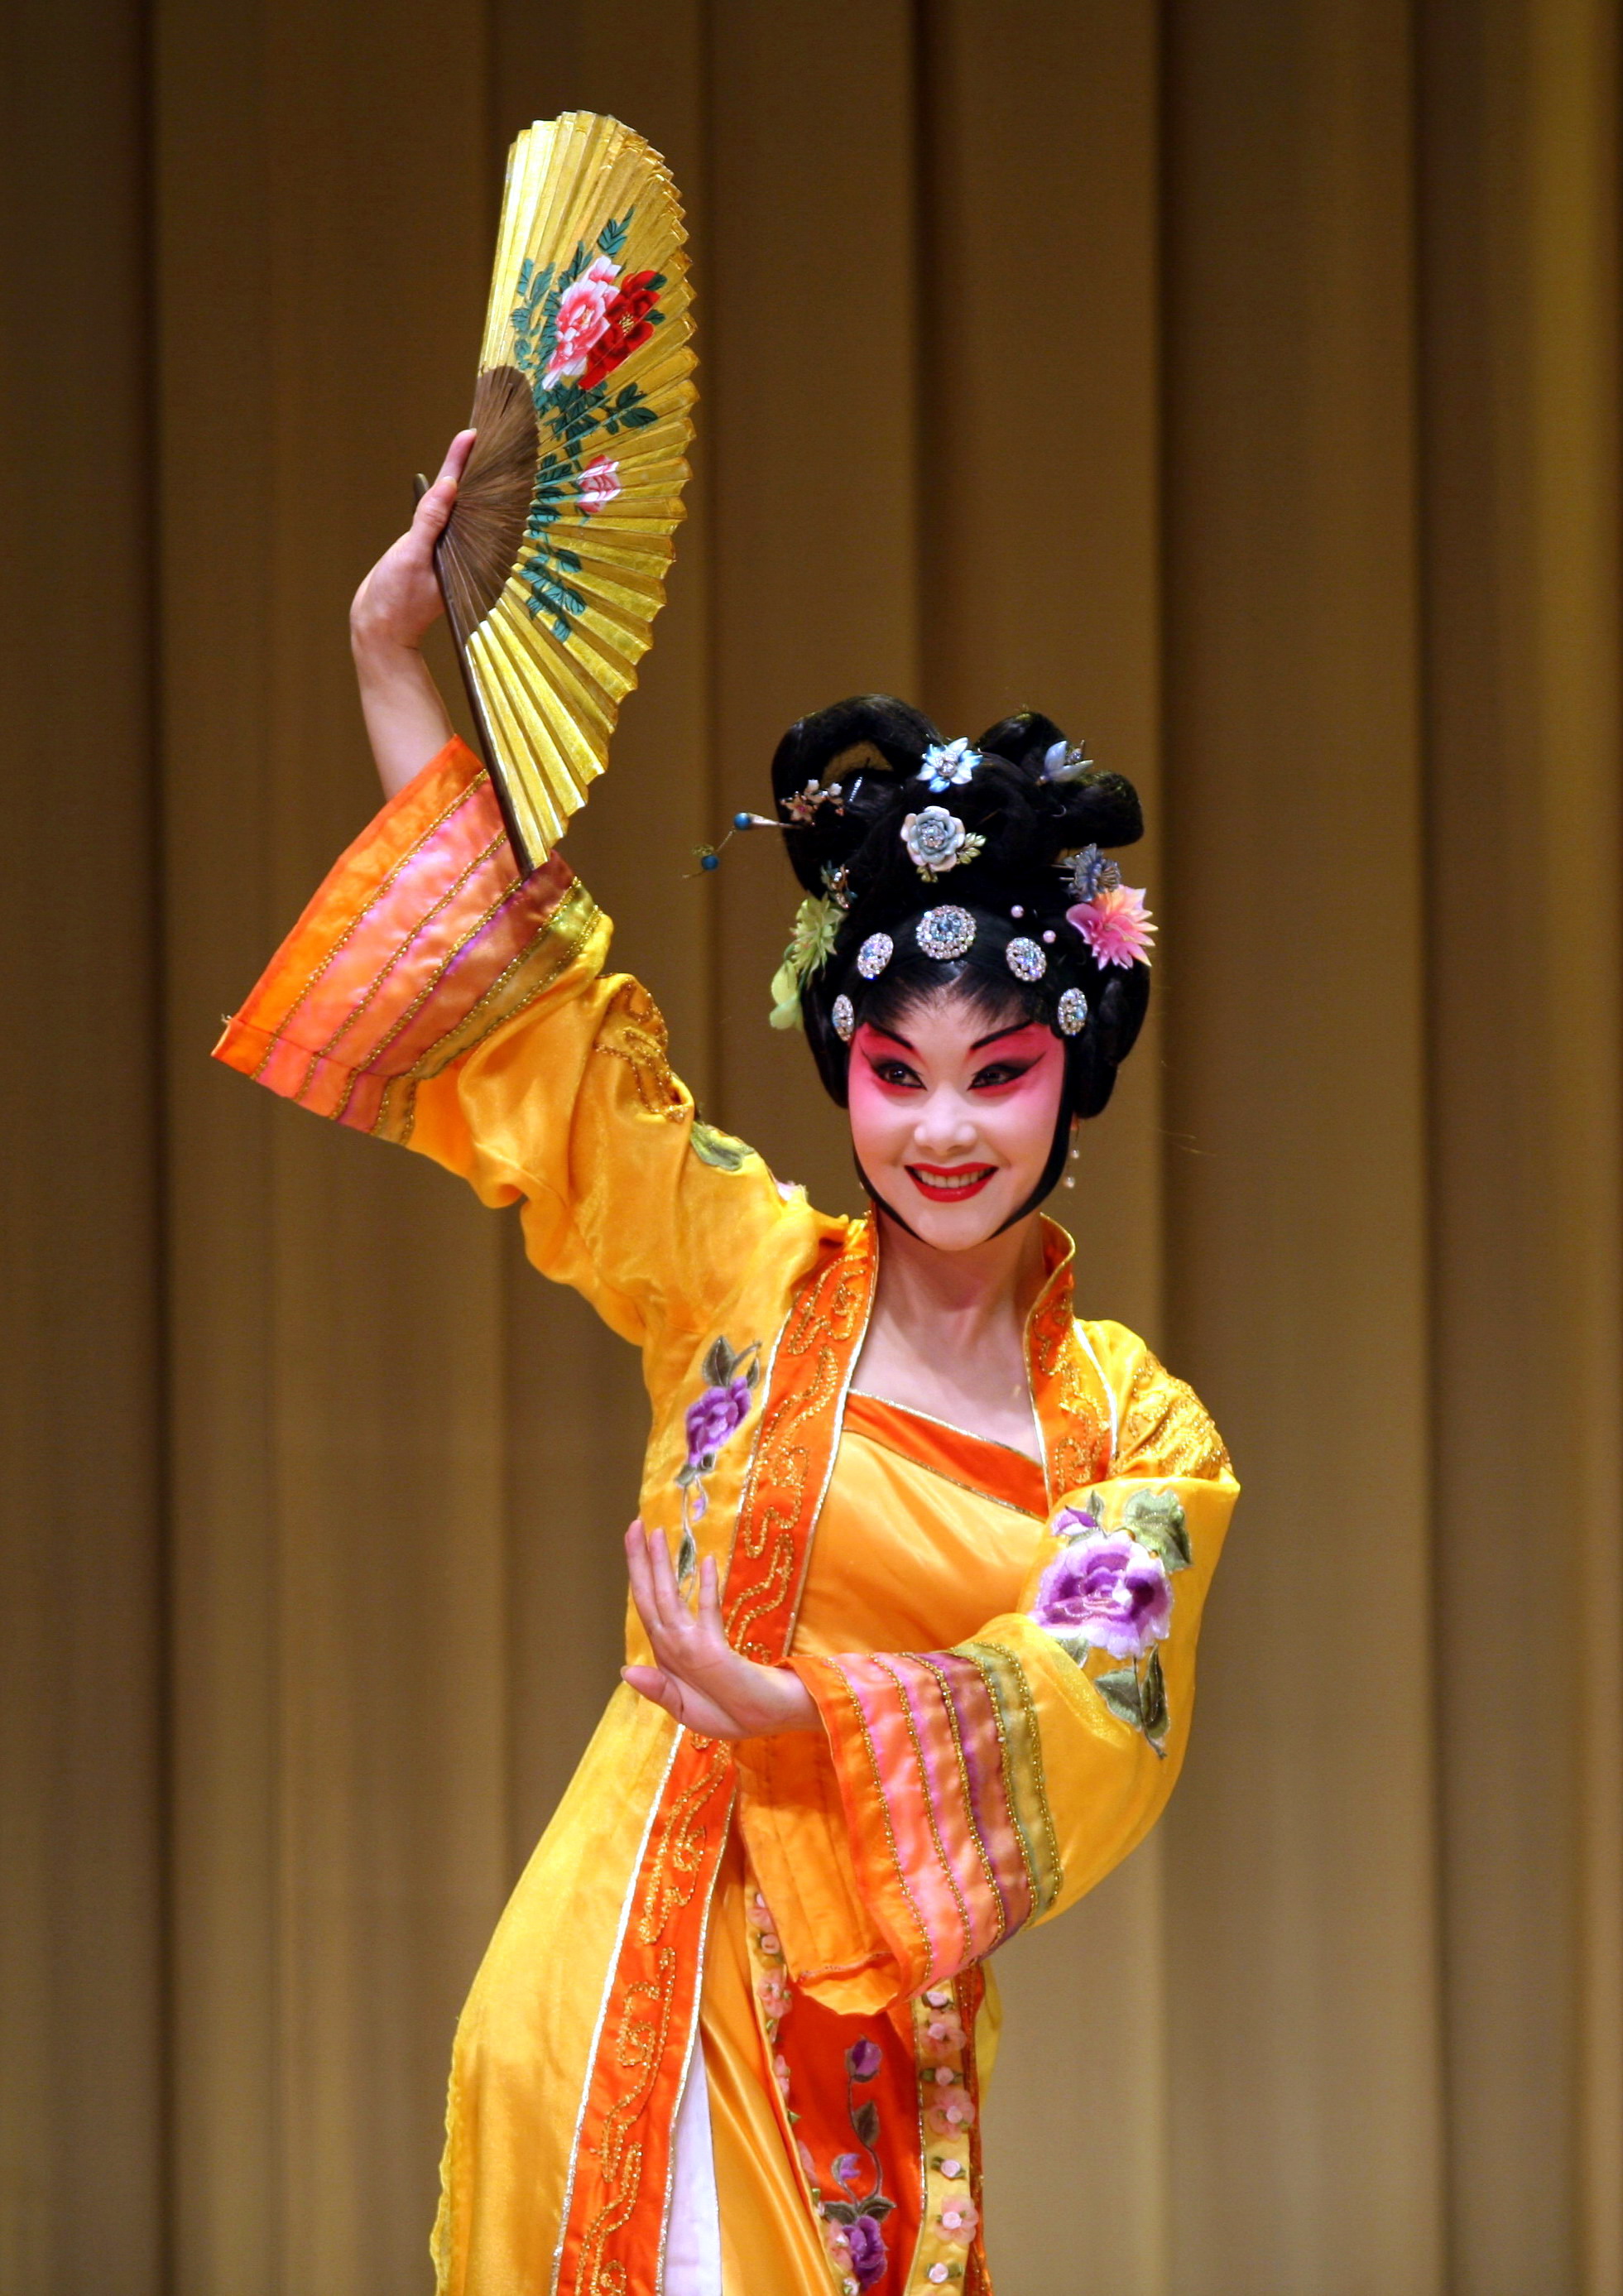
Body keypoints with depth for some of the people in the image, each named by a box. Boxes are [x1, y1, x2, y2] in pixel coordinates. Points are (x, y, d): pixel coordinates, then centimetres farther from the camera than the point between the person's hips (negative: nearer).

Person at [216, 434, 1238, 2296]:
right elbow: (533, 1013, 2)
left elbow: (1096, 1720, -9)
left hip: (886, 2042, 1)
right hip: (633, 1982, -1)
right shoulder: (749, 1273, 4)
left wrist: (783, 1706, -25)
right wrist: (390, 652, -2)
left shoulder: (1140, 1434, 5)